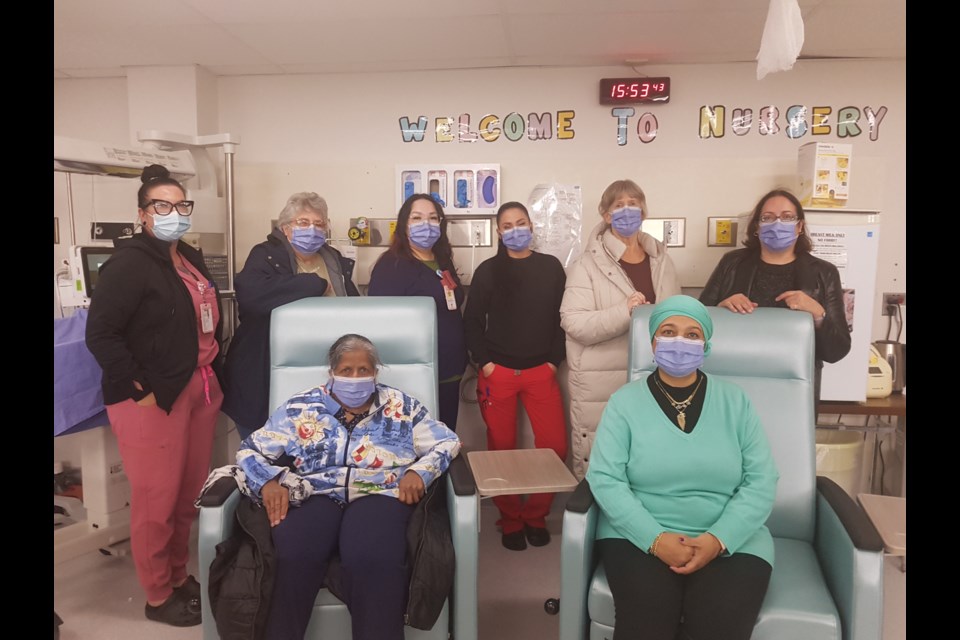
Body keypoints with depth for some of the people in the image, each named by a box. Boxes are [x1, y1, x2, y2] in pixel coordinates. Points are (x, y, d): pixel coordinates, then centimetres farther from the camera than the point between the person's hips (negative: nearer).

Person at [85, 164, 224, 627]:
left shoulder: (191, 259, 14)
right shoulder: (130, 262, -11)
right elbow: (100, 333, -17)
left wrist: (213, 375, 15)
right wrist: (139, 390, -17)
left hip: (199, 391, 8)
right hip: (154, 398, -7)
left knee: (190, 493, 14)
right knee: (157, 499, 3)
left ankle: (179, 576, 33)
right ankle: (158, 597, 21)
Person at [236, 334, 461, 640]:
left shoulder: (401, 405, 15)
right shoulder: (301, 407, 16)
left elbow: (448, 442, 14)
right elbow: (250, 450, 15)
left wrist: (418, 471, -6)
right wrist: (269, 482, -6)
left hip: (378, 494, -1)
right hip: (312, 494, 1)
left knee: (374, 562, -35)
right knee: (293, 556, -33)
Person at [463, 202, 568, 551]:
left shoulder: (551, 267, 7)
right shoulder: (488, 270, 3)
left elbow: (562, 317, 7)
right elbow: (472, 321, 2)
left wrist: (554, 360, -1)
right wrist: (484, 362, -6)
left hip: (541, 371, 1)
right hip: (498, 372, -1)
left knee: (555, 446, -5)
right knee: (502, 448, 4)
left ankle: (535, 515, 17)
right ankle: (510, 520, 22)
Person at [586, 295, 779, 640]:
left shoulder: (735, 400, 5)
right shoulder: (625, 401, 1)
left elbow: (761, 482, 0)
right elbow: (605, 479, -6)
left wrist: (718, 539, -14)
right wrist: (656, 539, -18)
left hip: (730, 540, 2)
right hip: (639, 536, -1)